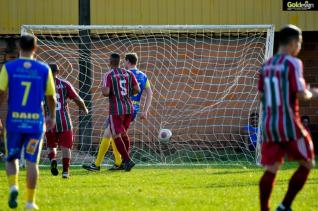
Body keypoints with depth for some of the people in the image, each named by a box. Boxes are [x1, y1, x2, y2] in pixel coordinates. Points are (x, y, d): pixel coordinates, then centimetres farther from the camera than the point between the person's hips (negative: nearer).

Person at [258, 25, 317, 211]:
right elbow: (301, 94, -16)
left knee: (271, 169, 8)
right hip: (289, 125, -6)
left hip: (269, 125, 6)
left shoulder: (267, 65, 10)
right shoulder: (293, 63, -10)